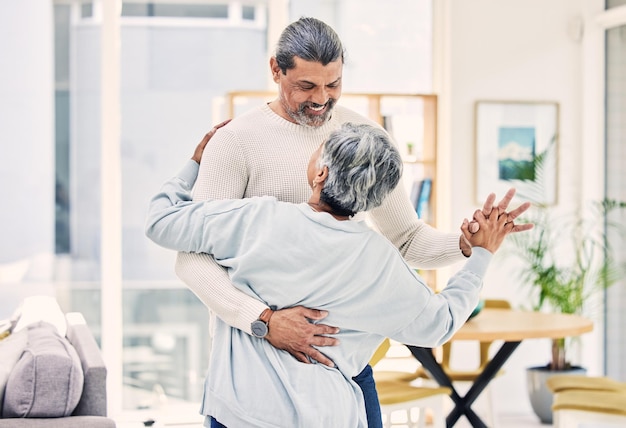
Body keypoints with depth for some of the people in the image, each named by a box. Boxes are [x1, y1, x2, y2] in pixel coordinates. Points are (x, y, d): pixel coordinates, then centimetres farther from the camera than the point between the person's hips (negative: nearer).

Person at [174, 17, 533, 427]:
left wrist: (466, 244, -12)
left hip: (337, 337, 4)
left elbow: (408, 239, 9)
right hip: (251, 343, -3)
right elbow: (194, 257, -17)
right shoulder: (237, 140, -10)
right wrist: (263, 320, -31)